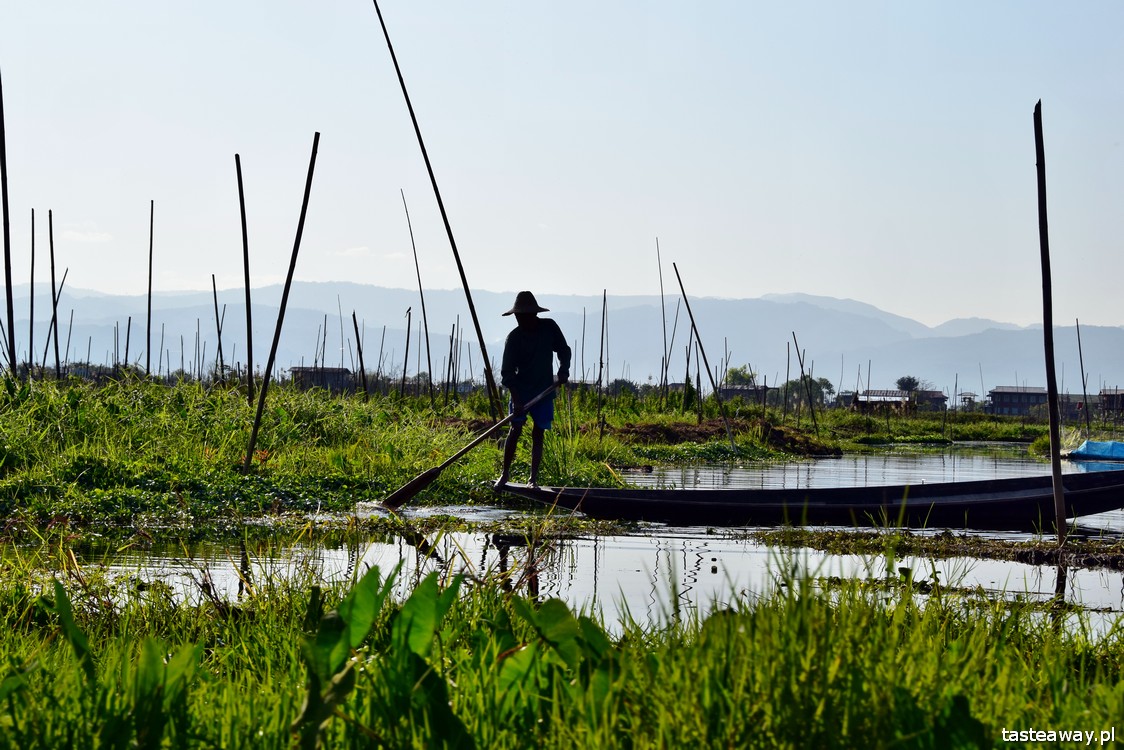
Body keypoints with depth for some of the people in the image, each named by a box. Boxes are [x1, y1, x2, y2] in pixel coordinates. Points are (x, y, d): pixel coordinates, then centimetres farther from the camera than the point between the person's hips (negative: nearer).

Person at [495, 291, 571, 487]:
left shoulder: (549, 327, -5)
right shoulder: (514, 337, -12)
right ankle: (505, 473, 1)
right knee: (515, 430, -10)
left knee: (538, 434, 2)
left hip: (544, 391, 2)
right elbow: (507, 372, -14)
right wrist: (516, 400, -25)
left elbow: (563, 350, 10)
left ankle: (534, 479, 5)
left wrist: (563, 370, -10)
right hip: (521, 391, -2)